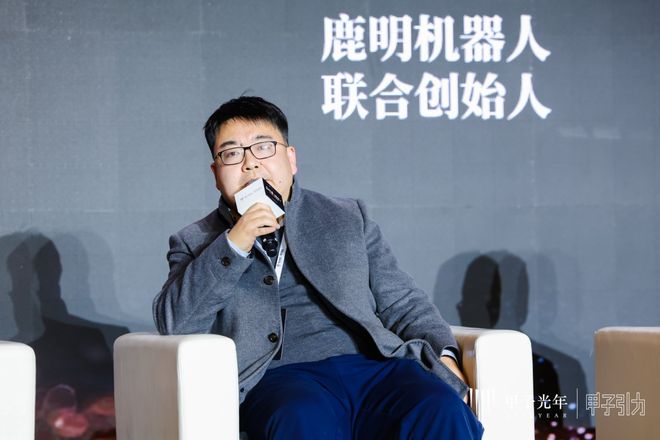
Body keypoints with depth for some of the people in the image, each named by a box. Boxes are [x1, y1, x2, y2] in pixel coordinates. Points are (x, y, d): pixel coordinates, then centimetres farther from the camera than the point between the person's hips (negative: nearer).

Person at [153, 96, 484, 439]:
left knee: (442, 411, -32)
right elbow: (173, 325, 4)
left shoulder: (348, 219, 25)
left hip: (372, 363, 2)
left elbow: (401, 301, 21)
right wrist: (233, 245, -5)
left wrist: (443, 355, 2)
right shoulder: (196, 243, 20)